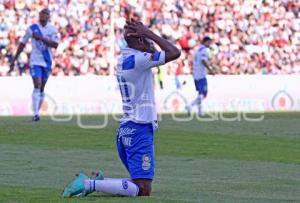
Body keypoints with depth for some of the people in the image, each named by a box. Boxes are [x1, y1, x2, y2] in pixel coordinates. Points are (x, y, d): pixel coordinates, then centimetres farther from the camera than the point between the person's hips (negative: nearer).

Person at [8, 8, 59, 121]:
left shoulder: (52, 30, 2)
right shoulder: (32, 28, 0)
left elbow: (55, 44, -11)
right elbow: (22, 44, 7)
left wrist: (41, 38, -20)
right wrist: (14, 60, 9)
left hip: (47, 62, 2)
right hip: (35, 61, -2)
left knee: (41, 88, 9)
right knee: (37, 86, -15)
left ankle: (37, 111, 18)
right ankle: (35, 114, -19)